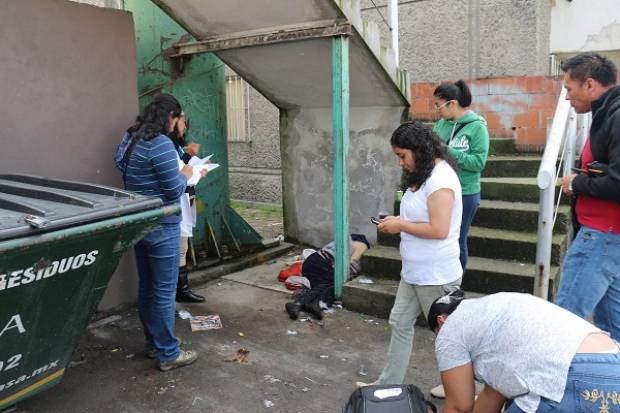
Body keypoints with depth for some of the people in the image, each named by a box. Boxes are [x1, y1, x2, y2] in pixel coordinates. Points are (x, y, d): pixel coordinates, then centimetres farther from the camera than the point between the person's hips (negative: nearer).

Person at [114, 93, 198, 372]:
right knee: (164, 291, 1)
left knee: (146, 287, 17)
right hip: (161, 227, -9)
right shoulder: (161, 144, -20)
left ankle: (153, 344, 31)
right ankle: (168, 354, 12)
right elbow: (174, 192, -19)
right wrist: (185, 174, 0)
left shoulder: (129, 139, 8)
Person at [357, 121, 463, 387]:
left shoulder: (440, 178, -21)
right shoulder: (423, 175, 9)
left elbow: (439, 230, -26)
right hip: (414, 272, 10)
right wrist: (398, 222, 7)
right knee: (399, 324, 14)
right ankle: (389, 383, 27)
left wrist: (400, 226, -17)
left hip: (435, 275, -10)